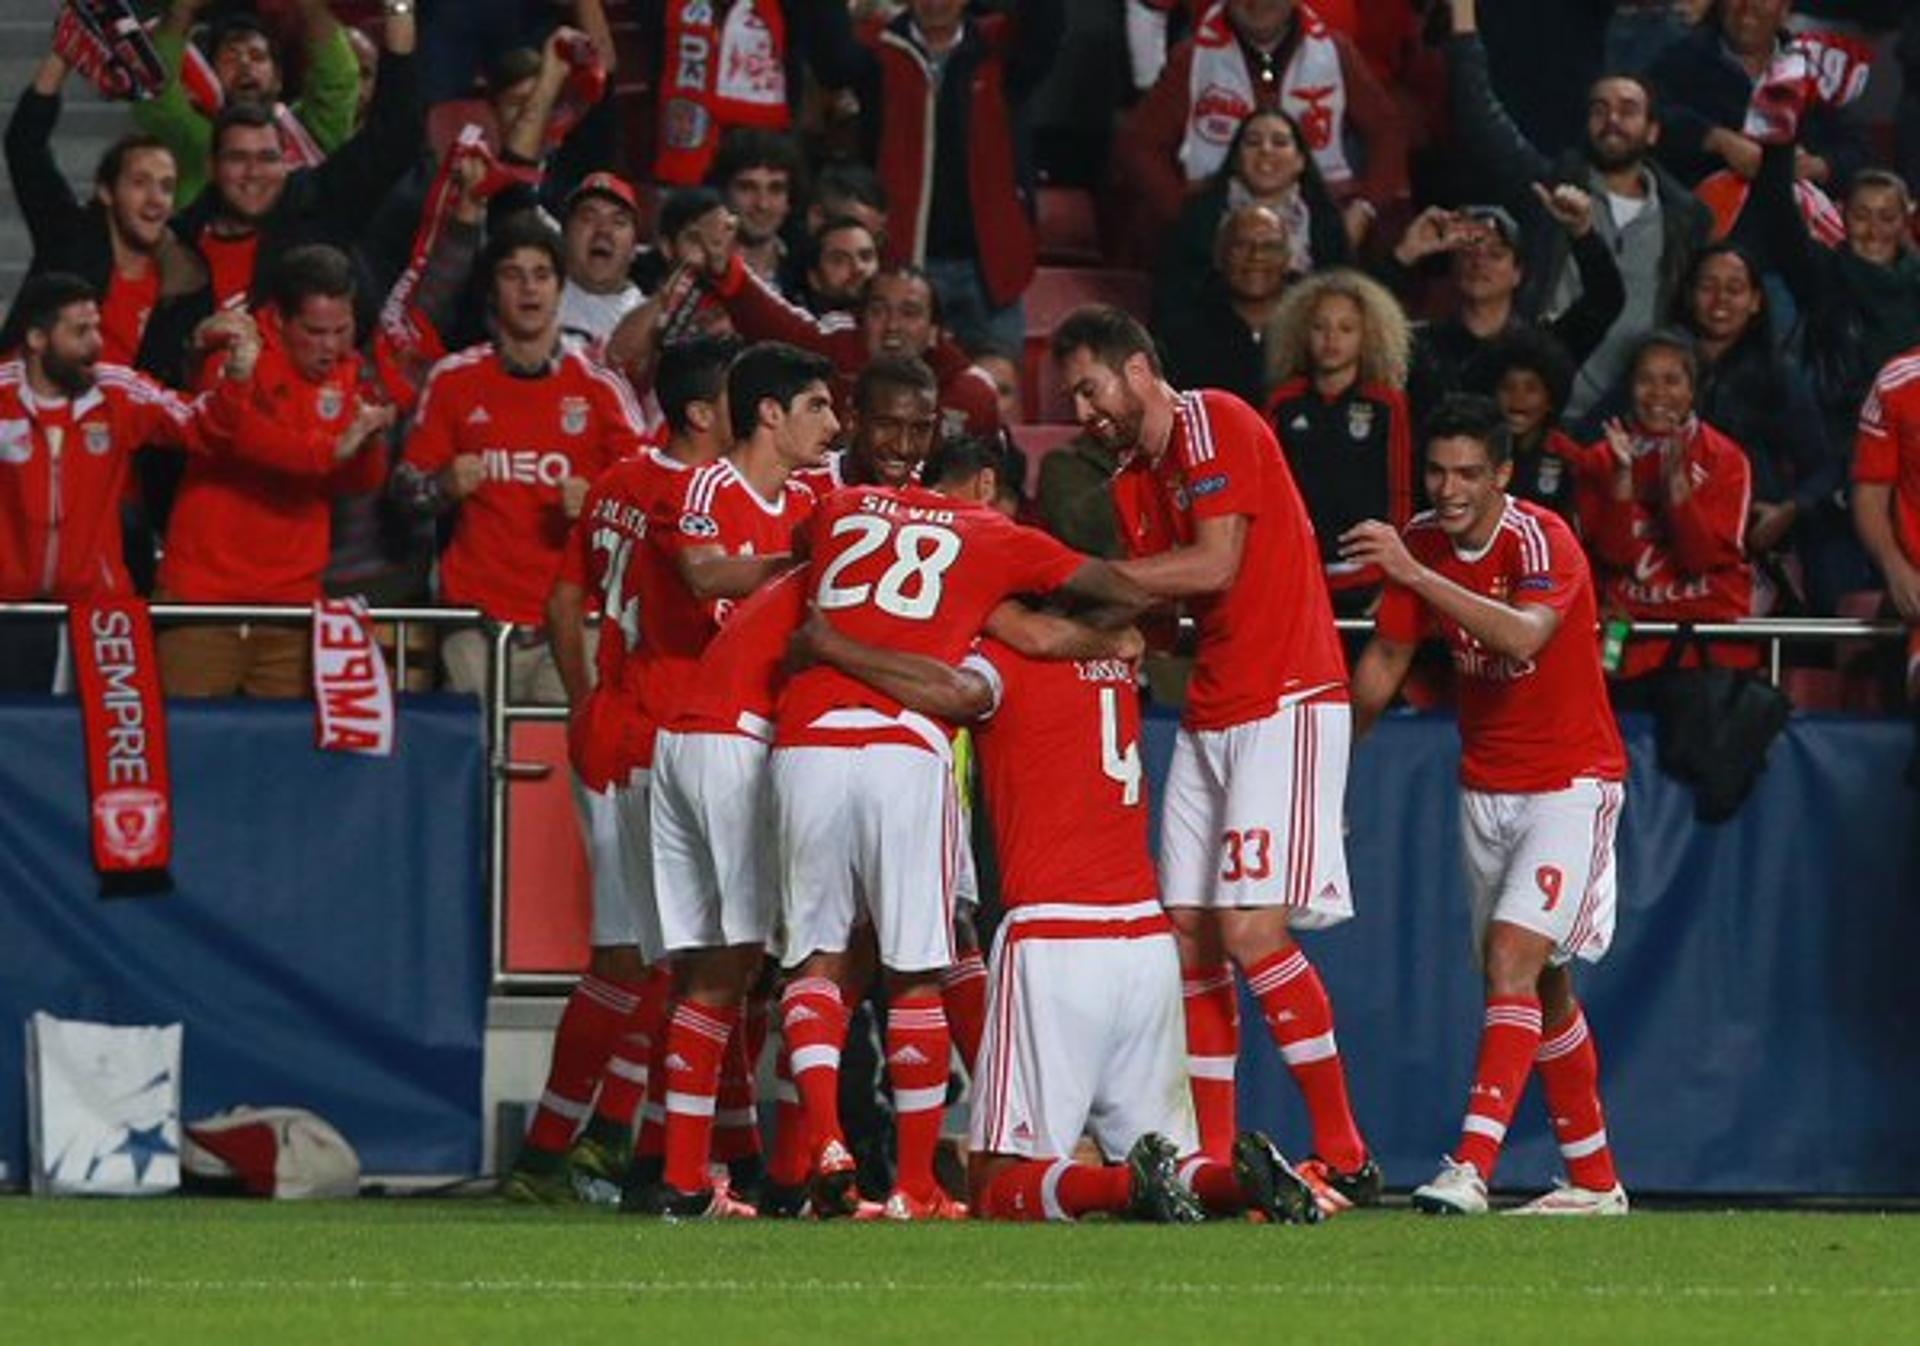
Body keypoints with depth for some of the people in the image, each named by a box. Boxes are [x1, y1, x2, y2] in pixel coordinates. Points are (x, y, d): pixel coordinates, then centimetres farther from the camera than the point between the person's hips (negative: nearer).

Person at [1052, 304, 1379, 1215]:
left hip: (1285, 704, -9)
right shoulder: (1132, 481, 16)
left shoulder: (1216, 424, -8)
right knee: (1188, 933, 2)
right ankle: (1212, 1164, 4)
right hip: (1209, 719, 9)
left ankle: (1345, 1160, -8)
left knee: (1250, 928, -15)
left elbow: (1214, 565, -18)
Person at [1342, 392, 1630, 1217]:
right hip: (1485, 788, 7)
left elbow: (1524, 635, -41)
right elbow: (1383, 665, 10)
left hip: (1570, 783, -7)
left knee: (1513, 960, -20)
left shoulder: (1542, 541, -20)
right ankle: (1595, 1181, 20)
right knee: (1540, 988, 11)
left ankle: (1472, 1164, -29)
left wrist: (1414, 574, -47)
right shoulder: (1421, 544, -1)